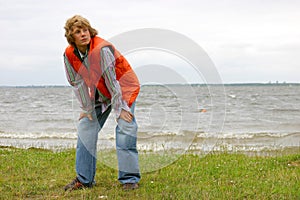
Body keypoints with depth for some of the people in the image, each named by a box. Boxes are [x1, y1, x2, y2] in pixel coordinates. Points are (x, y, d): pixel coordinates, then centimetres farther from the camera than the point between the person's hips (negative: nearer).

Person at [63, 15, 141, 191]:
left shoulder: (102, 49, -30)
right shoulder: (69, 55, -11)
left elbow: (111, 80, -27)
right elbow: (78, 82, -1)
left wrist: (119, 108, -23)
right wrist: (87, 108, 0)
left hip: (123, 87, -6)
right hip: (99, 94, 6)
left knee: (125, 129, -18)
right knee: (86, 128, 2)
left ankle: (129, 179, -8)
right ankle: (84, 179, 12)